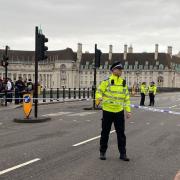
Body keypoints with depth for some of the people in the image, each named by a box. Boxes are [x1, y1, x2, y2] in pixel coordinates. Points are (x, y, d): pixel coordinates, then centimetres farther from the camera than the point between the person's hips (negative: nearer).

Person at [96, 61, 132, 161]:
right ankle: (102, 152, 21)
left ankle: (123, 153, 15)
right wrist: (99, 97, -29)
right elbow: (99, 92, -6)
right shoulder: (106, 81, -8)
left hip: (119, 112, 4)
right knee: (105, 132, 7)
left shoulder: (123, 82, 8)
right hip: (107, 111, -4)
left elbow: (126, 97, 13)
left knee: (121, 133, 6)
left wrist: (128, 110, 8)